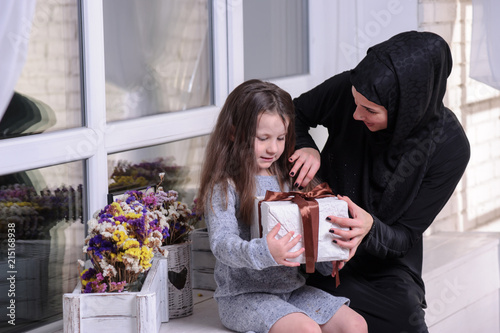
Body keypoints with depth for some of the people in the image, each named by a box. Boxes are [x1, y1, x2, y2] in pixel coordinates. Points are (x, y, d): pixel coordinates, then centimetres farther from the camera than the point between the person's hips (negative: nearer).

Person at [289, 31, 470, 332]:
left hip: (386, 264, 0)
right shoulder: (346, 90, -17)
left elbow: (404, 237, -15)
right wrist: (306, 148, -18)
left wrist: (370, 230, -38)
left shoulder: (450, 148, -19)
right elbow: (293, 114, 4)